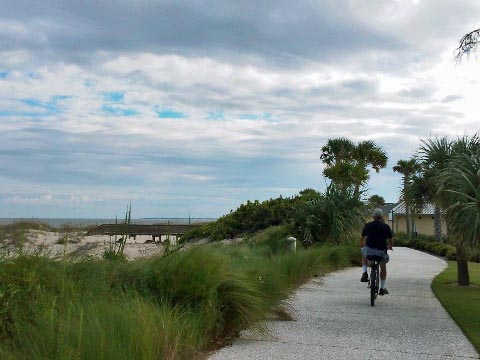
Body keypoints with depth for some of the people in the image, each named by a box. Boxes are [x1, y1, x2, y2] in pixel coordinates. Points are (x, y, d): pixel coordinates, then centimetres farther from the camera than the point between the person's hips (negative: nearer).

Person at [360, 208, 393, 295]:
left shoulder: (367, 225, 4)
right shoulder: (386, 227, 0)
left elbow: (362, 238, 14)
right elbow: (390, 241, 5)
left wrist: (362, 245, 35)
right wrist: (390, 246, 28)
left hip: (369, 250, 0)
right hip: (381, 252, 0)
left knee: (363, 255, 35)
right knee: (383, 267, 26)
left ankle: (364, 273, 17)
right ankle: (382, 288, 29)